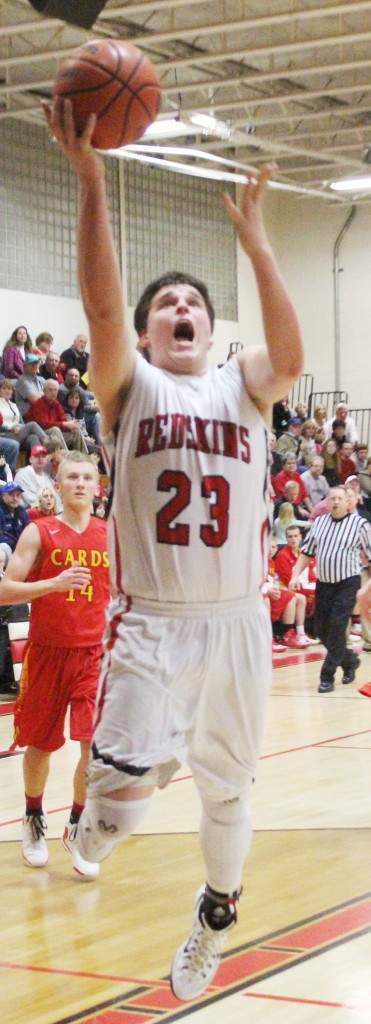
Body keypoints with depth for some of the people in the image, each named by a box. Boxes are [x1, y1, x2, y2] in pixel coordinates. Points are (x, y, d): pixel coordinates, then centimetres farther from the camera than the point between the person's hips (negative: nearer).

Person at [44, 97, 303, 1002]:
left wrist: (255, 243, -15)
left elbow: (290, 358, -14)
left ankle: (216, 915, 41)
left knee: (227, 788, 15)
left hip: (236, 622, 3)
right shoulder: (130, 386, 2)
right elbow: (102, 307, -16)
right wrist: (90, 181, -24)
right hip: (150, 623, -3)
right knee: (123, 785, -16)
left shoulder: (242, 387, 8)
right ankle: (100, 819, 22)